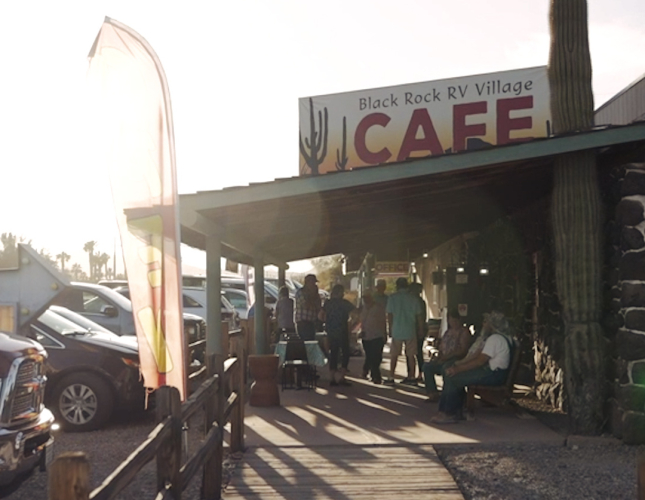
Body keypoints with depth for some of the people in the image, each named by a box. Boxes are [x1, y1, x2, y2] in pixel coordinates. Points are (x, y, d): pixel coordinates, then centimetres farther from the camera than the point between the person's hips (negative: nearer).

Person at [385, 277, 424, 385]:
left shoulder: (392, 298, -3)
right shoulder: (413, 298, 4)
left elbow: (389, 315, -3)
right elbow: (419, 316, 5)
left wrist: (390, 330, 6)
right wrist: (421, 330, 15)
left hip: (396, 331, -2)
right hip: (410, 331, 2)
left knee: (394, 355, 6)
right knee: (410, 355, 8)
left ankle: (391, 378, 5)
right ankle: (412, 377, 10)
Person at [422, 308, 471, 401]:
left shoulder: (464, 332, -2)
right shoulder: (447, 332, 22)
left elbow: (464, 350, -12)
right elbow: (441, 348, 23)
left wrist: (448, 356, -20)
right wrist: (439, 356, 0)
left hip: (456, 360, -8)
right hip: (444, 360, 8)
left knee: (445, 368, -38)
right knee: (427, 366, -13)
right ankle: (433, 394, -12)